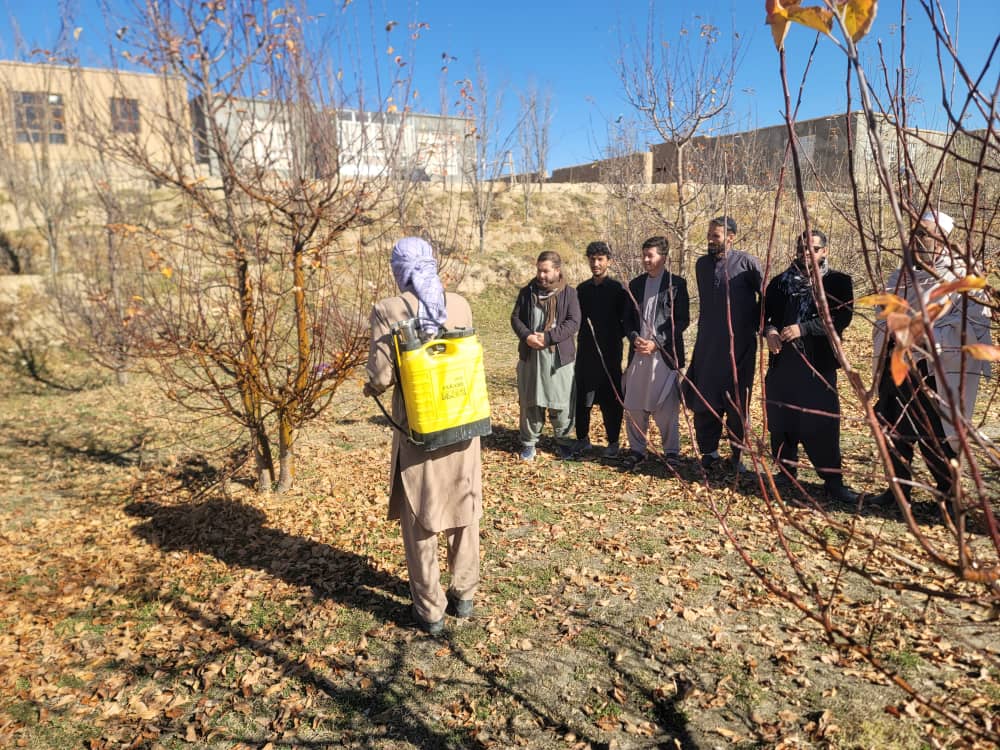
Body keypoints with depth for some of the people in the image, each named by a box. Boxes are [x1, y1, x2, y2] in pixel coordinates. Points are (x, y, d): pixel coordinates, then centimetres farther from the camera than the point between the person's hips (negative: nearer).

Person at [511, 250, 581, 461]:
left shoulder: (569, 293, 0)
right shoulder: (527, 292, 8)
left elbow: (573, 323, -8)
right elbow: (515, 317, 7)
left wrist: (548, 337, -17)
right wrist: (527, 336, -13)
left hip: (559, 356, -2)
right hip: (530, 355, 2)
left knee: (561, 402, 2)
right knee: (529, 401, 8)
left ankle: (563, 441, 21)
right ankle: (529, 442, 20)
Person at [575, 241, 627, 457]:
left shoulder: (617, 289, -1)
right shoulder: (582, 289, 11)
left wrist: (615, 337, -8)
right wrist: (582, 336, 5)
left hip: (610, 352, -3)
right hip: (585, 351, 4)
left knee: (611, 398, 1)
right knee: (581, 396, 4)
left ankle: (613, 442, 12)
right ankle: (582, 438, 19)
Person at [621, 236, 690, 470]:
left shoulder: (676, 284, 0)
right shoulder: (635, 284, 14)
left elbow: (683, 320, -5)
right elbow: (628, 318, 14)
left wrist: (656, 342, -13)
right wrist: (635, 338, -6)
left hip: (665, 354, -4)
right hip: (638, 353, 4)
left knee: (666, 407, -1)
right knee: (634, 405, 5)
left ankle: (671, 451, 13)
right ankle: (636, 450, 16)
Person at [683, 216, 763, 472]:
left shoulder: (746, 263, -7)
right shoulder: (702, 264, 9)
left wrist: (757, 324, 3)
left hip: (739, 345, -4)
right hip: (707, 345, 4)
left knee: (737, 402, 5)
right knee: (703, 401, 5)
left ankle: (737, 455, 18)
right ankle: (708, 451, 19)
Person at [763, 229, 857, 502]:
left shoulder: (838, 282, 2)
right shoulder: (780, 282, 13)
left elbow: (842, 317, -10)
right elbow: (764, 312, 12)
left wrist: (802, 329, -20)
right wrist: (769, 330, -10)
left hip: (819, 362, -3)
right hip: (782, 360, 4)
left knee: (822, 421, -6)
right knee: (781, 418, 8)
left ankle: (833, 481, 3)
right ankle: (787, 470, 23)